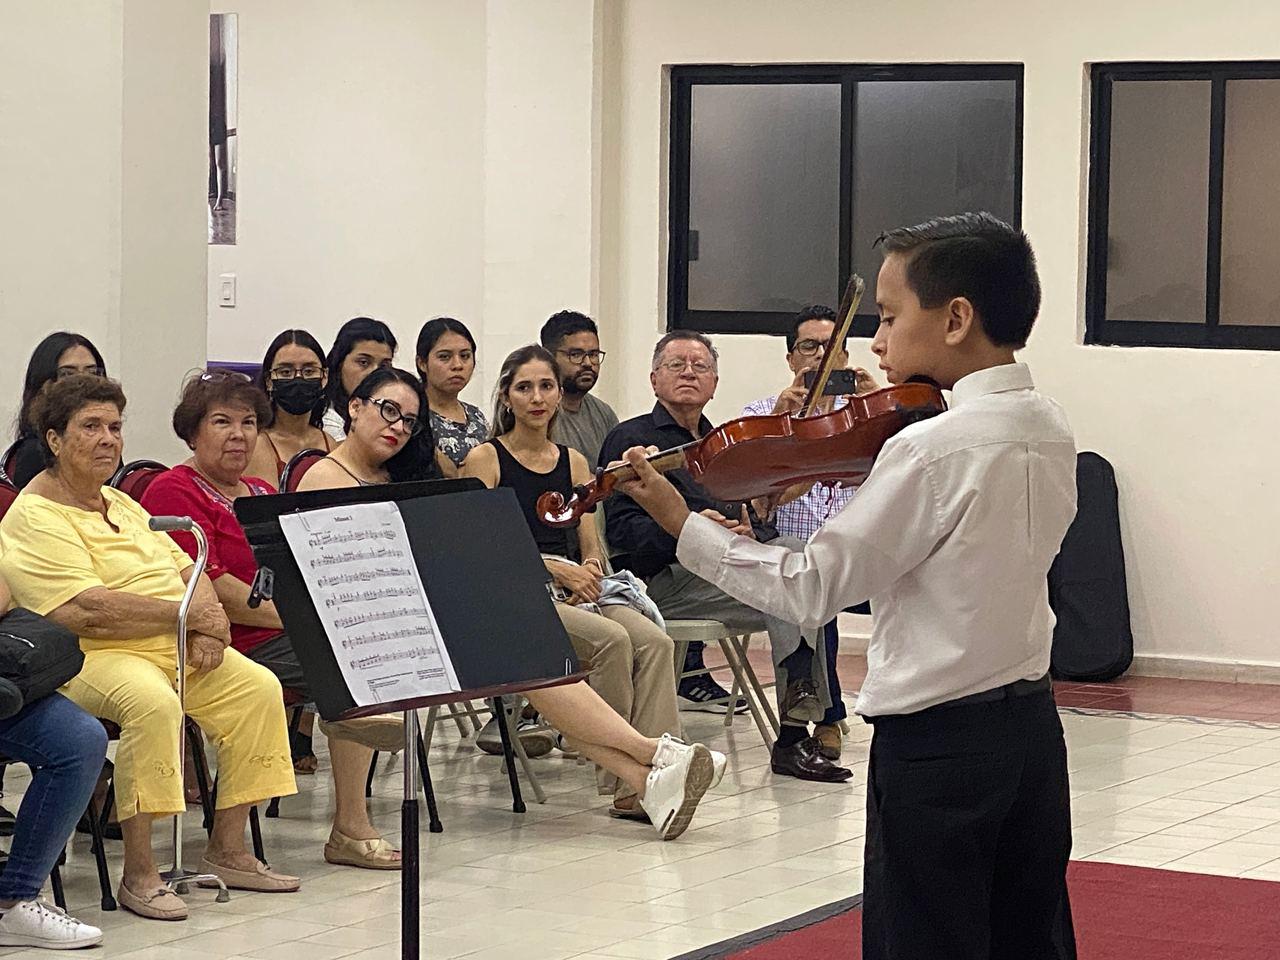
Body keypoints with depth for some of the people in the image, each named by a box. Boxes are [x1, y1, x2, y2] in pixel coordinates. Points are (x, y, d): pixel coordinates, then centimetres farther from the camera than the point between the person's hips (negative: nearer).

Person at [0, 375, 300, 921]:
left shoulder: (122, 506, 21)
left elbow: (187, 570, 18)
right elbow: (87, 612, -20)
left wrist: (207, 622, -5)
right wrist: (187, 614, -14)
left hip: (178, 650, 9)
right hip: (91, 659, -9)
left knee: (258, 688, -10)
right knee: (152, 701, -37)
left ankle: (227, 851, -2)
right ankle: (138, 875, -29)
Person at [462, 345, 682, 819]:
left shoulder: (573, 462, 20)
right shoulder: (486, 459, 5)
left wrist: (590, 568, -5)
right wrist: (555, 569, -14)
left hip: (574, 589, 5)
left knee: (654, 641, -25)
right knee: (611, 639, -32)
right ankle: (621, 781, -24)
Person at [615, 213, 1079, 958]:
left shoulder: (932, 448, -20)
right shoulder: (1053, 433, 4)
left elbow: (813, 589, -16)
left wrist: (682, 525, -9)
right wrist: (874, 469, 8)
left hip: (935, 747, -8)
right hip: (1031, 729, 8)